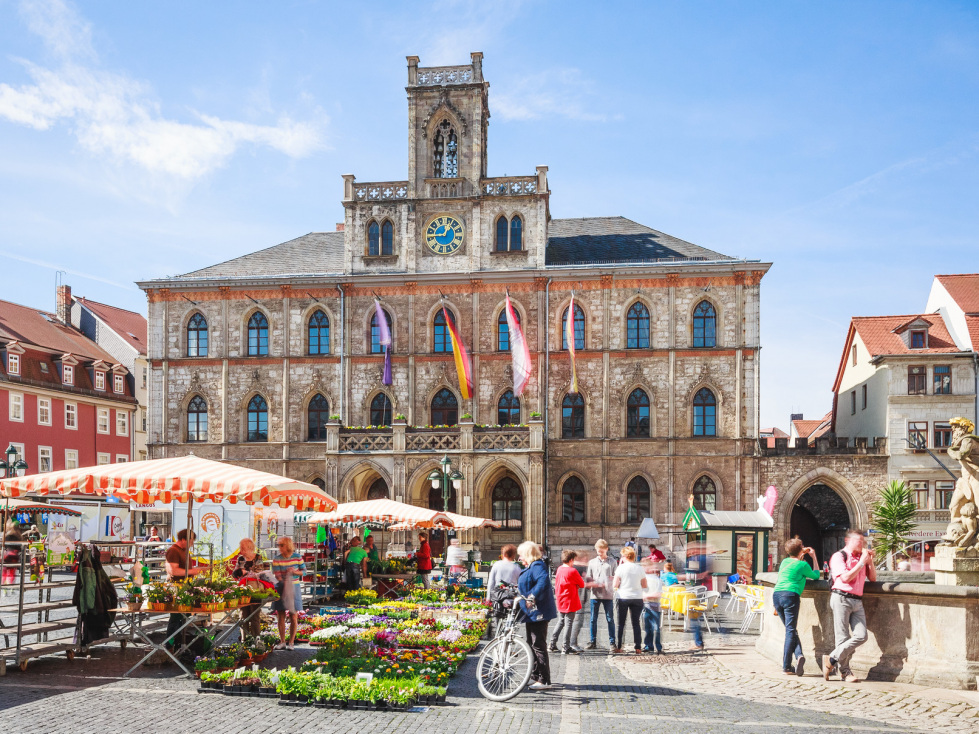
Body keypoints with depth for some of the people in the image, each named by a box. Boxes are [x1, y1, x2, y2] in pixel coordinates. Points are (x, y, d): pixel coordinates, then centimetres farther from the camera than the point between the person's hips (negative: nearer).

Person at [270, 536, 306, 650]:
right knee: (281, 616, 7)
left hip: (294, 588, -1)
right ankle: (282, 642, 20)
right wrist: (285, 583, -27)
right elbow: (277, 575, -12)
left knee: (293, 617, 1)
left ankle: (291, 642, 13)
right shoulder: (276, 558, -5)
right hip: (281, 588, 1)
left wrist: (295, 572, -16)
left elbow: (304, 571, 4)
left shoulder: (297, 557, -4)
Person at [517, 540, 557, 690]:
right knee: (532, 644, 17)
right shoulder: (530, 567, 17)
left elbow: (543, 581, -35)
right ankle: (536, 676, 28)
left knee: (538, 645, -8)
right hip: (532, 612, 11)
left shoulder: (537, 566, -16)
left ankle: (544, 681, -4)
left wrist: (532, 595, -41)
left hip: (538, 611, -11)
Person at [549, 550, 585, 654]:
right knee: (568, 624, 0)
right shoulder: (572, 571, -15)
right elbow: (582, 584, -5)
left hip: (560, 601, 7)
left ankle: (552, 645, 18)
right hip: (570, 602, -7)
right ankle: (566, 648, 3)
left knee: (560, 622, 17)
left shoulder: (559, 570, 5)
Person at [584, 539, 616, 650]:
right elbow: (588, 579, 9)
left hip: (608, 594, -2)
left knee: (610, 619, 2)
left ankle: (612, 642, 9)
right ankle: (592, 642, 13)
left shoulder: (611, 562, 7)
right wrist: (594, 584, -10)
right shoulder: (592, 562, 12)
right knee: (593, 619, 5)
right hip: (595, 594, 2)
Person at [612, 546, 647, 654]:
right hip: (637, 598, 2)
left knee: (620, 624, 8)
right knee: (636, 623, 9)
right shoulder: (640, 568, 2)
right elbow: (644, 586, 7)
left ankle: (618, 647, 7)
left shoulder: (621, 568, -7)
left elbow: (614, 585, -7)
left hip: (623, 598, -2)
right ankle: (638, 647, 5)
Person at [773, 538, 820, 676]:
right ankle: (786, 667, -11)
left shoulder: (784, 562, 17)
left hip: (776, 595, 5)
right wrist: (814, 557, 24)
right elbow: (816, 576, 19)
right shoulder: (802, 564, 1)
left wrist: (802, 555, 41)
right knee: (791, 630, -5)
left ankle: (799, 655, -10)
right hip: (791, 596, -5)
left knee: (790, 629, 11)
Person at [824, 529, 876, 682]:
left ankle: (832, 659, 3)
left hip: (857, 600, 6)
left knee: (861, 636, -7)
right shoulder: (839, 556, 0)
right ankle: (845, 671, 7)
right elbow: (845, 577, -12)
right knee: (843, 638, -5)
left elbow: (873, 578, 21)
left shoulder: (862, 557, 20)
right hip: (841, 598, -6)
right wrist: (862, 562, -7)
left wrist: (870, 561, 7)